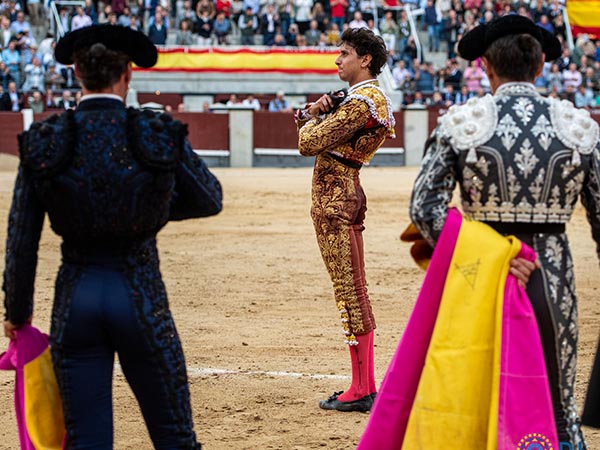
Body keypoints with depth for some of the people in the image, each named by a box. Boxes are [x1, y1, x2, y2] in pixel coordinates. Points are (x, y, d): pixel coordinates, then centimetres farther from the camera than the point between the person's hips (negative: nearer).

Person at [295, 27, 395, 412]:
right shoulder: (368, 96, 17)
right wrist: (316, 109, 3)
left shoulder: (360, 102, -16)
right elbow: (304, 120, 26)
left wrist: (313, 118, 3)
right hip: (339, 198, 11)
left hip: (336, 199, -11)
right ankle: (365, 386, 17)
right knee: (353, 293, 12)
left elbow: (308, 143, -18)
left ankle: (361, 391, -6)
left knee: (350, 293, -8)